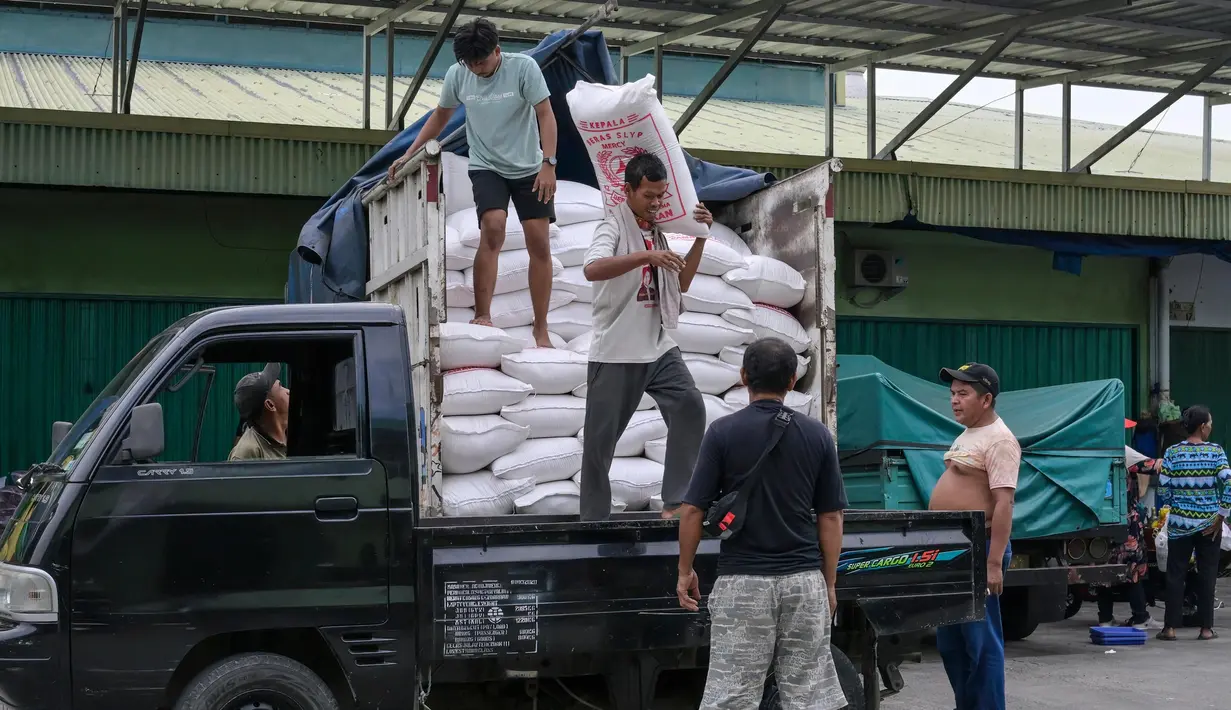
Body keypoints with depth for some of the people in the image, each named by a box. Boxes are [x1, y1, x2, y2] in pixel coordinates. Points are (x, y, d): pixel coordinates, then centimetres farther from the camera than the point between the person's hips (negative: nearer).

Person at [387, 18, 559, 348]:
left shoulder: (524, 67, -13)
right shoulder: (456, 75, -5)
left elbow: (545, 115, -13)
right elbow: (440, 116, 11)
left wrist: (548, 164, -23)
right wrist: (409, 154, 7)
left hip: (529, 169, 0)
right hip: (486, 168, 0)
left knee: (539, 243, -4)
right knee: (493, 228, -25)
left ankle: (541, 330, 4)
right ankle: (482, 315, -24)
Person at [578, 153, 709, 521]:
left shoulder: (660, 230, 14)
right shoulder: (614, 226, -8)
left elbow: (681, 283, 20)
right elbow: (592, 269, -28)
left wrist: (700, 238, 9)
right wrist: (648, 256, -36)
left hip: (659, 348, 6)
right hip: (616, 352, -6)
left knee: (689, 405, -15)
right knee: (601, 437, 1)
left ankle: (676, 501, -12)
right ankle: (594, 517, 15)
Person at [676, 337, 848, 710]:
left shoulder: (723, 432, -5)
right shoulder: (817, 435, 3)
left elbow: (693, 510, -5)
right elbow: (831, 517, 4)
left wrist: (685, 570, 8)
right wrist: (829, 583, 12)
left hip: (742, 581, -2)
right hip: (804, 580, 3)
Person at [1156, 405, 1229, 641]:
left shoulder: (1172, 453, -3)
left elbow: (1163, 489, -4)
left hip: (1180, 522, 1)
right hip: (1209, 523, -1)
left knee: (1175, 574, 6)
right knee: (1207, 575, 7)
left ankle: (1171, 627, 5)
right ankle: (1206, 628, 10)